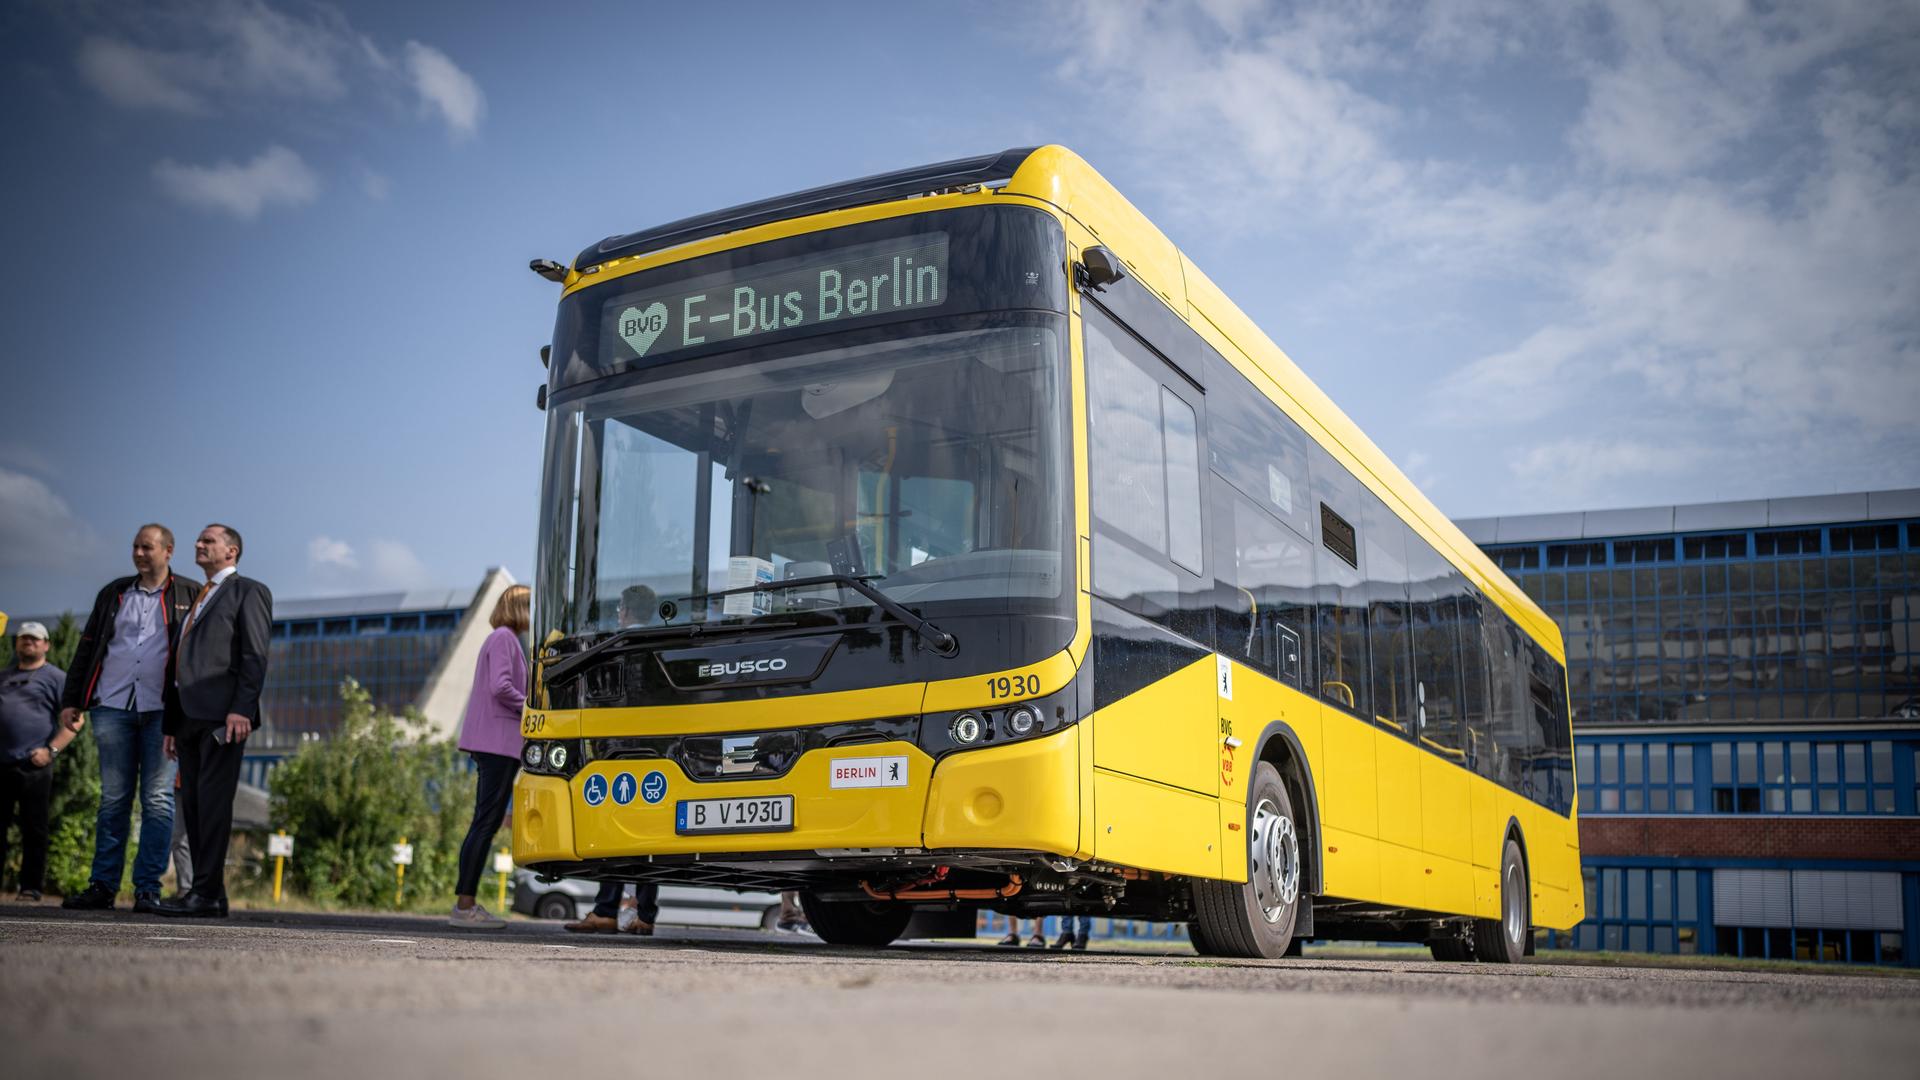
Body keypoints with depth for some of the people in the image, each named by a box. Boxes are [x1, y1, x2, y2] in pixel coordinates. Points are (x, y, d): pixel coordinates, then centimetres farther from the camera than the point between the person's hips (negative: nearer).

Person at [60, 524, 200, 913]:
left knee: (158, 800, -2)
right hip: (113, 706, 3)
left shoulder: (189, 596, 4)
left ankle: (148, 888, 2)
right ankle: (102, 885, 9)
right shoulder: (114, 593, 15)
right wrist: (71, 701, 12)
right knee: (113, 798, 5)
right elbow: (87, 648, 18)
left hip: (162, 710, -3)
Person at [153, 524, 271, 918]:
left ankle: (207, 893, -13)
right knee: (193, 804, 5)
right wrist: (173, 723, 19)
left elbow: (254, 656, -8)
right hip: (191, 717, 8)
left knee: (213, 801, -12)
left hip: (223, 717, -8)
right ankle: (206, 895, 7)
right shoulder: (197, 599, 27)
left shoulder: (248, 591, 3)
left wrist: (241, 709, -19)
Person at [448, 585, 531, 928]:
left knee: (487, 823, 10)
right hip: (497, 741, -10)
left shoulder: (507, 639, 21)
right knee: (486, 821, -8)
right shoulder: (504, 637, -8)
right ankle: (464, 906, -6)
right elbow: (500, 687, -19)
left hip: (496, 744, 10)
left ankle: (465, 903, 13)